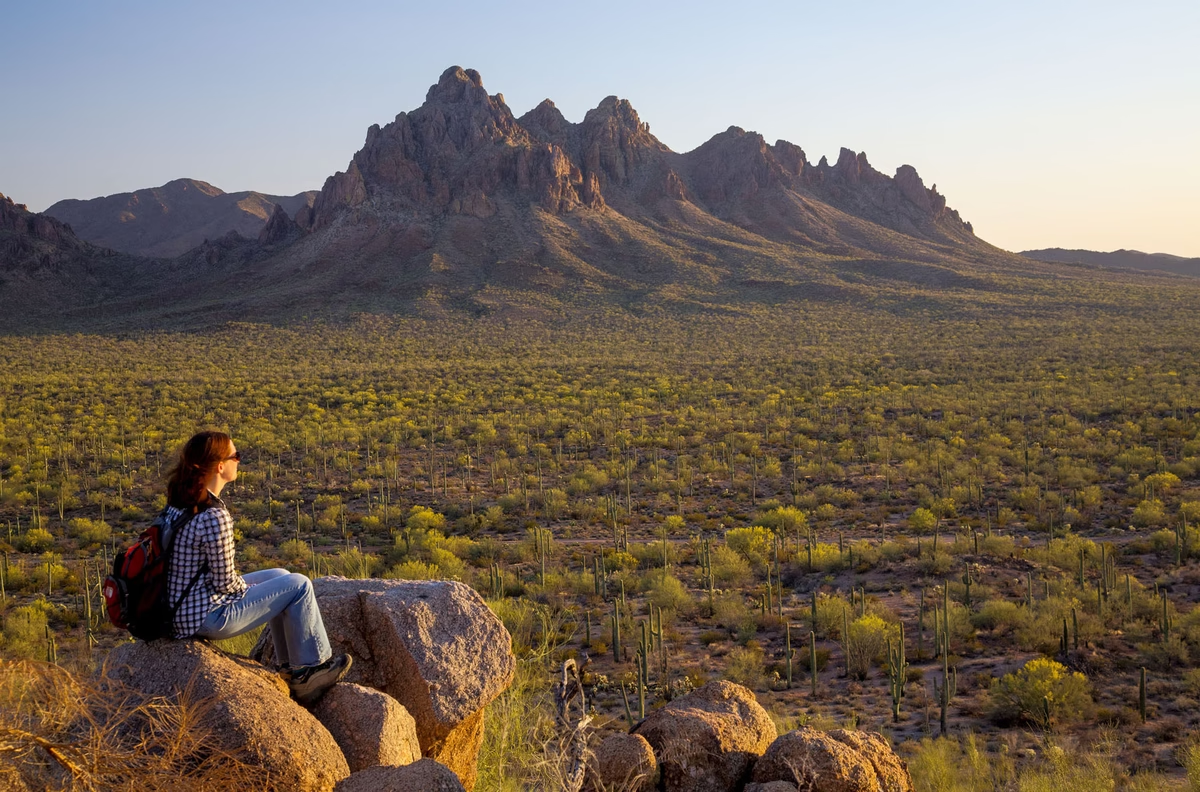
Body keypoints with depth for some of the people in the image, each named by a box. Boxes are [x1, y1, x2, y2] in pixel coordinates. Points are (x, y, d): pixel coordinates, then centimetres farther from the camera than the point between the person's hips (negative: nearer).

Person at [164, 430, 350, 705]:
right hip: (206, 617, -9)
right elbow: (225, 582, -19)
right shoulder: (214, 516, -26)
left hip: (181, 609, 10)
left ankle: (290, 666, 31)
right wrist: (246, 586, 1)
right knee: (299, 586, 0)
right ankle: (313, 666, 17)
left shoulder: (179, 501, 2)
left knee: (279, 577, 23)